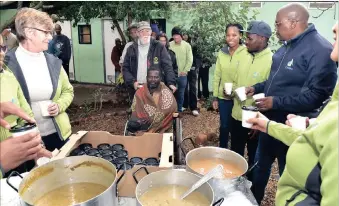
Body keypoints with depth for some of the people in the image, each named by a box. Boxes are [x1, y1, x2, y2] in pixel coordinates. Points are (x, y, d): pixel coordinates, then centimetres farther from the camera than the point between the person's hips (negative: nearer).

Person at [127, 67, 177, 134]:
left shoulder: (166, 92, 0)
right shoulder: (140, 92, 8)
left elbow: (170, 109, -12)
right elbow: (134, 110, 5)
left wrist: (153, 119, -22)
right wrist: (136, 120, -18)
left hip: (159, 124, -1)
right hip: (143, 121, 2)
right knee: (131, 125, -32)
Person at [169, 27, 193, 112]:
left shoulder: (187, 45, 0)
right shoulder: (169, 45, -4)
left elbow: (190, 60, -1)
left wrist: (185, 71, -7)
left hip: (182, 75, 1)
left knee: (181, 93, 11)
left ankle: (179, 110, 25)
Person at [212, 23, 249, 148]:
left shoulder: (247, 53, -9)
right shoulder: (221, 53, 2)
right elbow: (217, 76, 5)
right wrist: (214, 97, 5)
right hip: (223, 98, 3)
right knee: (224, 126, 15)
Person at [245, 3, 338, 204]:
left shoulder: (320, 49, -20)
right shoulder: (287, 47, 8)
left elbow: (317, 95, -26)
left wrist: (276, 102, -25)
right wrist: (256, 88, 6)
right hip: (271, 121, 9)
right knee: (260, 165, 23)